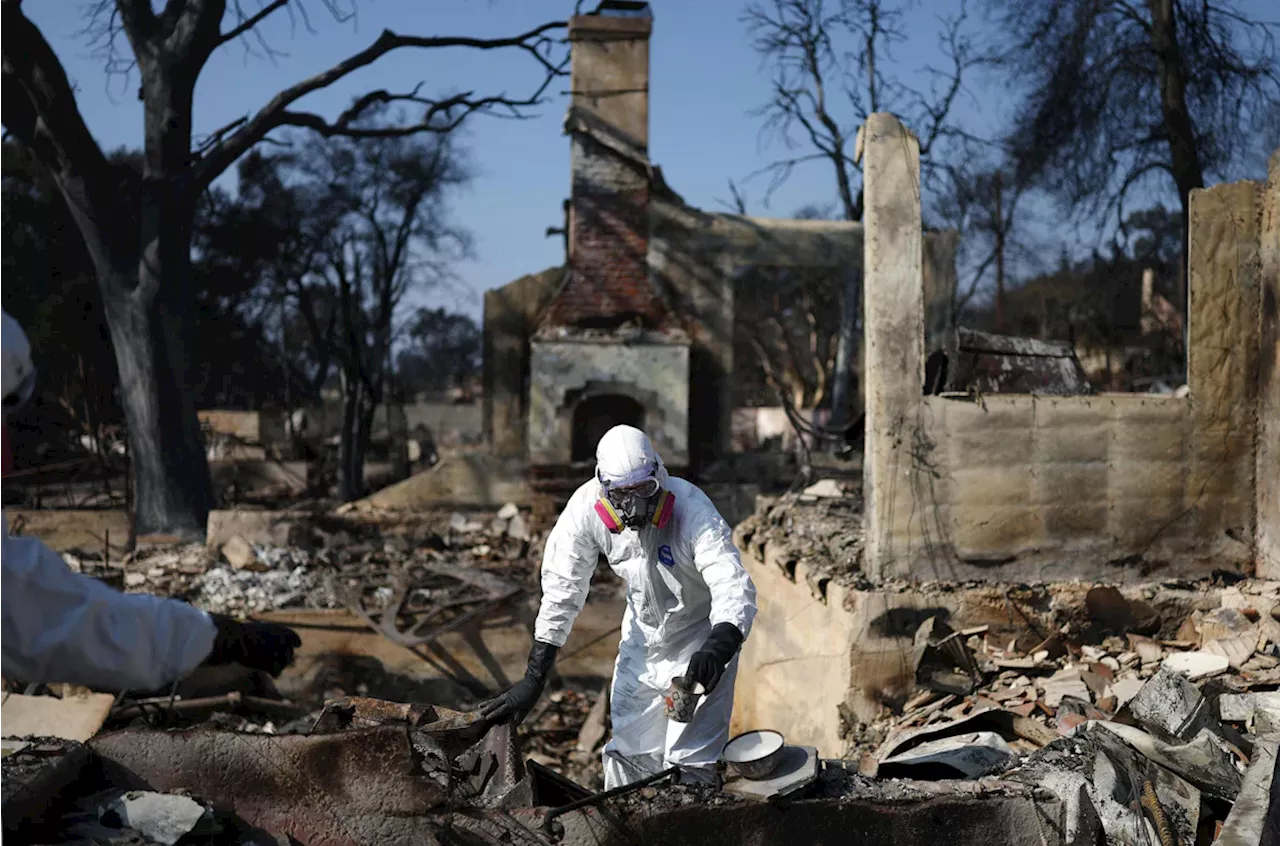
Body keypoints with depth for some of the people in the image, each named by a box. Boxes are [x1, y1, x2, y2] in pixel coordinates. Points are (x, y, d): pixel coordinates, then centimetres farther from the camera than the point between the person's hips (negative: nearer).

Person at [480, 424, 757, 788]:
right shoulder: (586, 508, -22)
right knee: (629, 755, 11)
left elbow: (735, 589, -41)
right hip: (642, 635, 4)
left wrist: (717, 649, -61)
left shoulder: (692, 511, -32)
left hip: (702, 637, -4)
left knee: (691, 761, -8)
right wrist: (534, 677, -17)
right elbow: (561, 591, -15)